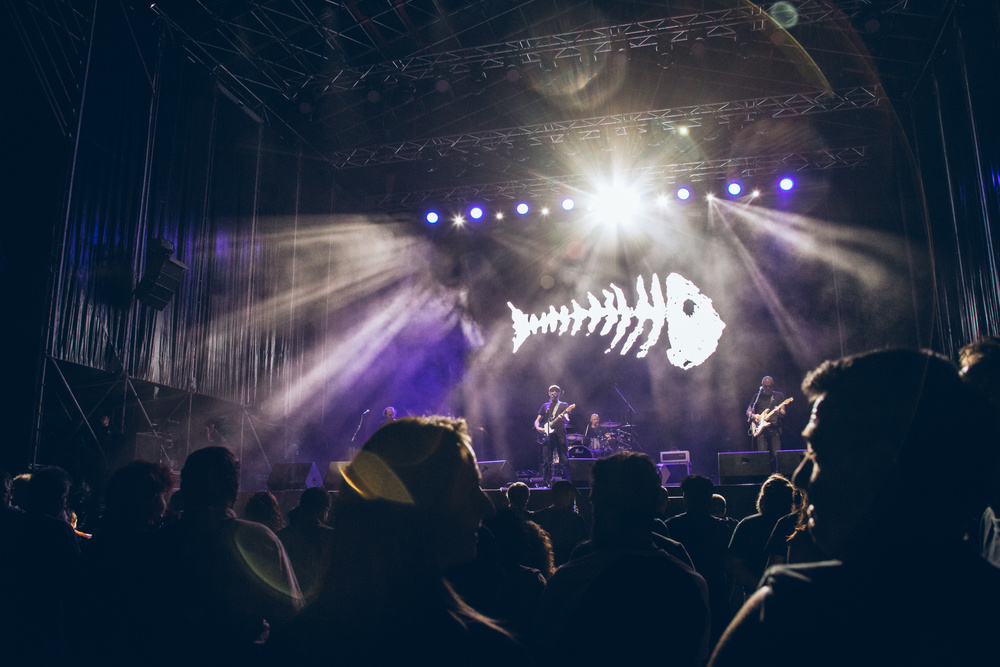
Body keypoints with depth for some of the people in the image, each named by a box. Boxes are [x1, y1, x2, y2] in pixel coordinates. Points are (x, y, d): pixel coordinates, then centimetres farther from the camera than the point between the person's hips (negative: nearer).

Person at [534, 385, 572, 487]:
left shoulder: (563, 405, 9)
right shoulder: (545, 406, 18)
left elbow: (567, 421, -5)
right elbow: (537, 420, 18)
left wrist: (564, 419, -29)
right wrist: (538, 428, -3)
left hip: (560, 436, -3)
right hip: (547, 436, 3)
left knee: (564, 461, -6)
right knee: (546, 462, 1)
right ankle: (546, 483, 8)